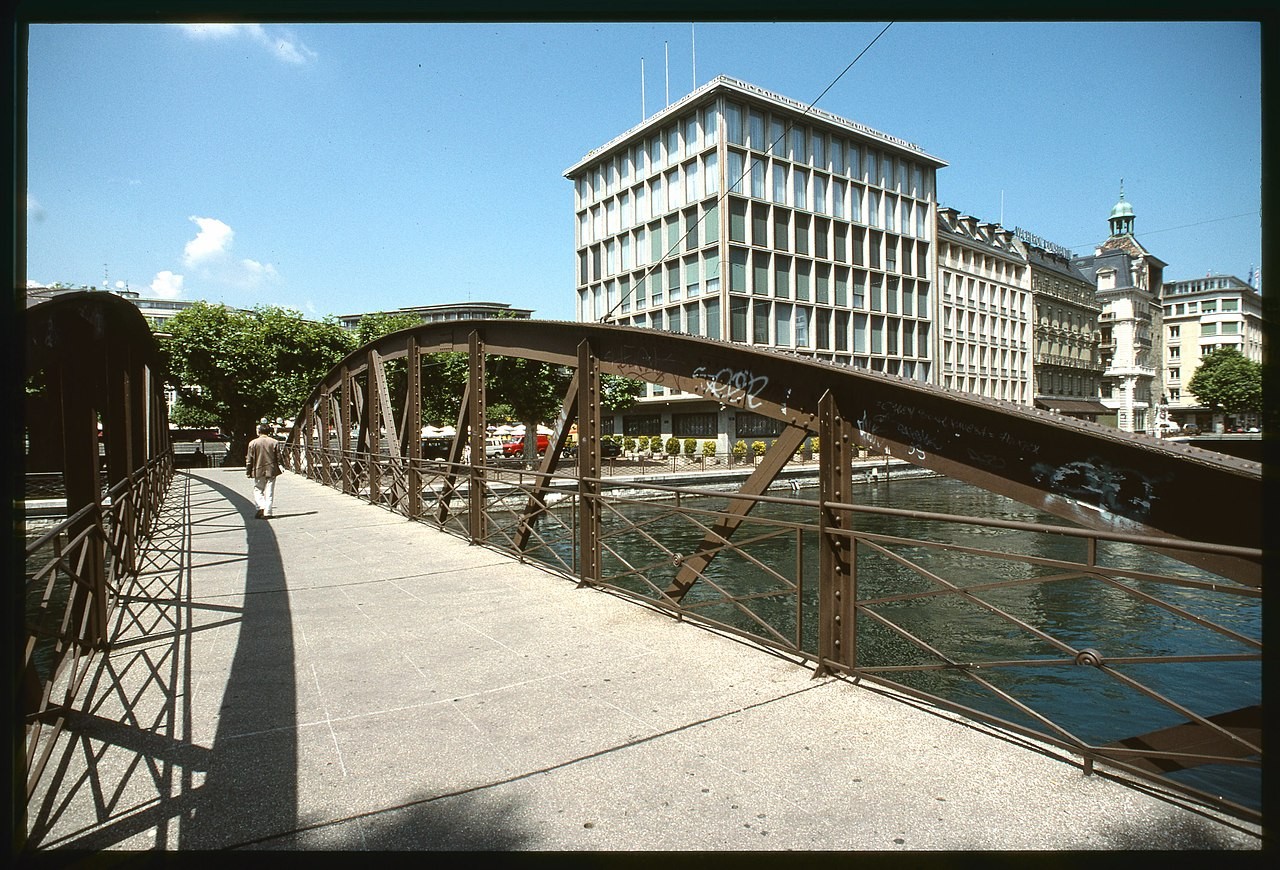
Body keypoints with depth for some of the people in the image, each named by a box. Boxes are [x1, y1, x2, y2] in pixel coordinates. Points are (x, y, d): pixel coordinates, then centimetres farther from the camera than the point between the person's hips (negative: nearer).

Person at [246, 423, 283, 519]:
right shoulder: (275, 442, -1)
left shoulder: (253, 443, -3)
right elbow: (278, 458, 1)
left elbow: (249, 459, -1)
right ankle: (267, 512, 3)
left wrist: (248, 472, 6)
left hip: (258, 471, -1)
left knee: (258, 490, 13)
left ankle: (261, 507, -6)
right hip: (271, 471, 1)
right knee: (269, 492, 4)